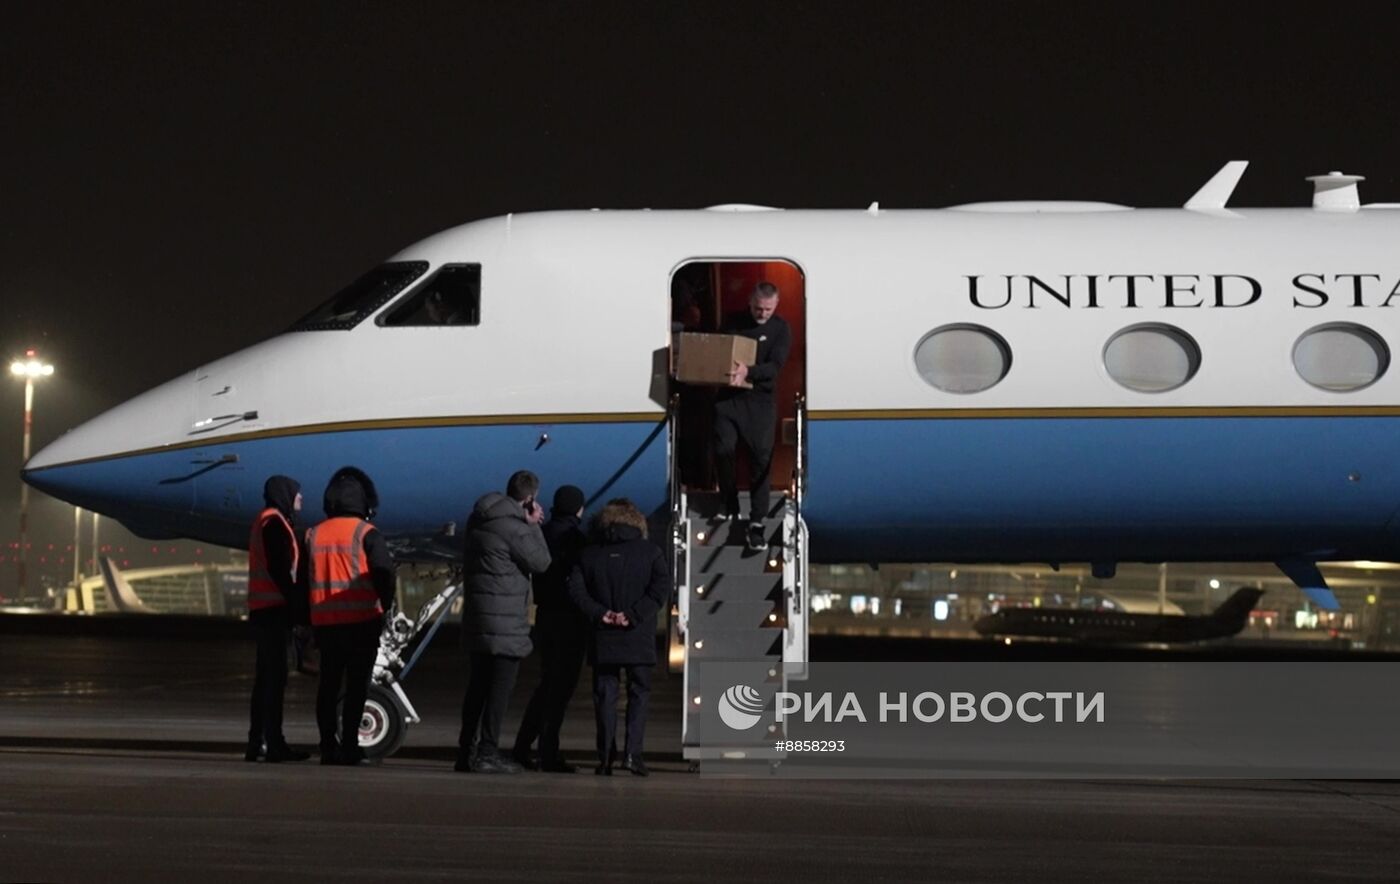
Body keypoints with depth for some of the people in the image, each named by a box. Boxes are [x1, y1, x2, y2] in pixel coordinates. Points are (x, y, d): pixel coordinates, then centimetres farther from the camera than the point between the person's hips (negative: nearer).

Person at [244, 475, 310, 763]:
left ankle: (256, 744, 13)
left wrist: (296, 601, 17)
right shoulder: (274, 522, -10)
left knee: (265, 676, 11)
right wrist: (296, 601, -18)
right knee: (275, 676, -11)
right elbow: (279, 568, -18)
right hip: (274, 609, -10)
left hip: (263, 609, 10)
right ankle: (275, 744, -14)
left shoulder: (264, 522, 21)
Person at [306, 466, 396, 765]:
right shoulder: (366, 534, -6)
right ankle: (349, 746, -7)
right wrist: (385, 606, 1)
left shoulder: (314, 535, 9)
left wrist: (307, 618, 17)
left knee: (328, 684, 11)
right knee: (357, 684, -3)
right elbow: (384, 572, -14)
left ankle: (328, 746, 10)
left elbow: (303, 579, 11)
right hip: (362, 620, -5)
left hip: (325, 622, 5)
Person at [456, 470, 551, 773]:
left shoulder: (478, 519, 11)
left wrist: (528, 524, 14)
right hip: (504, 620, -9)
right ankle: (487, 752, -4)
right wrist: (533, 526, 0)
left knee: (478, 684, 15)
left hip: (476, 616, 9)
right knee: (500, 686, -3)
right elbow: (541, 562, -9)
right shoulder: (513, 528, -17)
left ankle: (466, 750, 18)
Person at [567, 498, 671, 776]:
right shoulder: (649, 551, 2)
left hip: (602, 639, 2)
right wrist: (633, 615, -13)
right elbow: (662, 588, -11)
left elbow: (575, 589, -5)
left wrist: (599, 613, -7)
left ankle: (605, 758, 3)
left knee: (605, 696, 7)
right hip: (638, 639, -1)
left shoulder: (590, 554, 7)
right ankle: (632, 752, -6)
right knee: (639, 694, 7)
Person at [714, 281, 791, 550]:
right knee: (723, 450, -2)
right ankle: (729, 505, 21)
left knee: (761, 459, -5)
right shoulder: (734, 323, 7)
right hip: (728, 397, 2)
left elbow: (775, 366, -13)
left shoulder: (780, 329, -1)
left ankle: (756, 523, -3)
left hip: (760, 400, -2)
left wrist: (749, 371, -32)